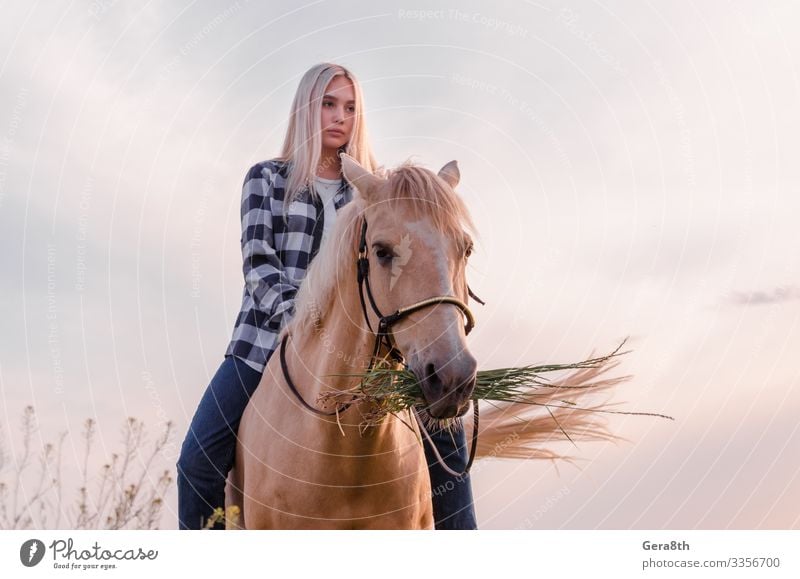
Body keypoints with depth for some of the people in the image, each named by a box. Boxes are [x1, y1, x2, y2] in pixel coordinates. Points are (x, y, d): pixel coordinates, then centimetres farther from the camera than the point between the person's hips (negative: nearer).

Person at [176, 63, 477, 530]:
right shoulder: (267, 177, 7)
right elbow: (257, 261, -5)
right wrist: (298, 314, -22)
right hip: (269, 337, -1)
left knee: (445, 433, -7)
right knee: (201, 457, -12)